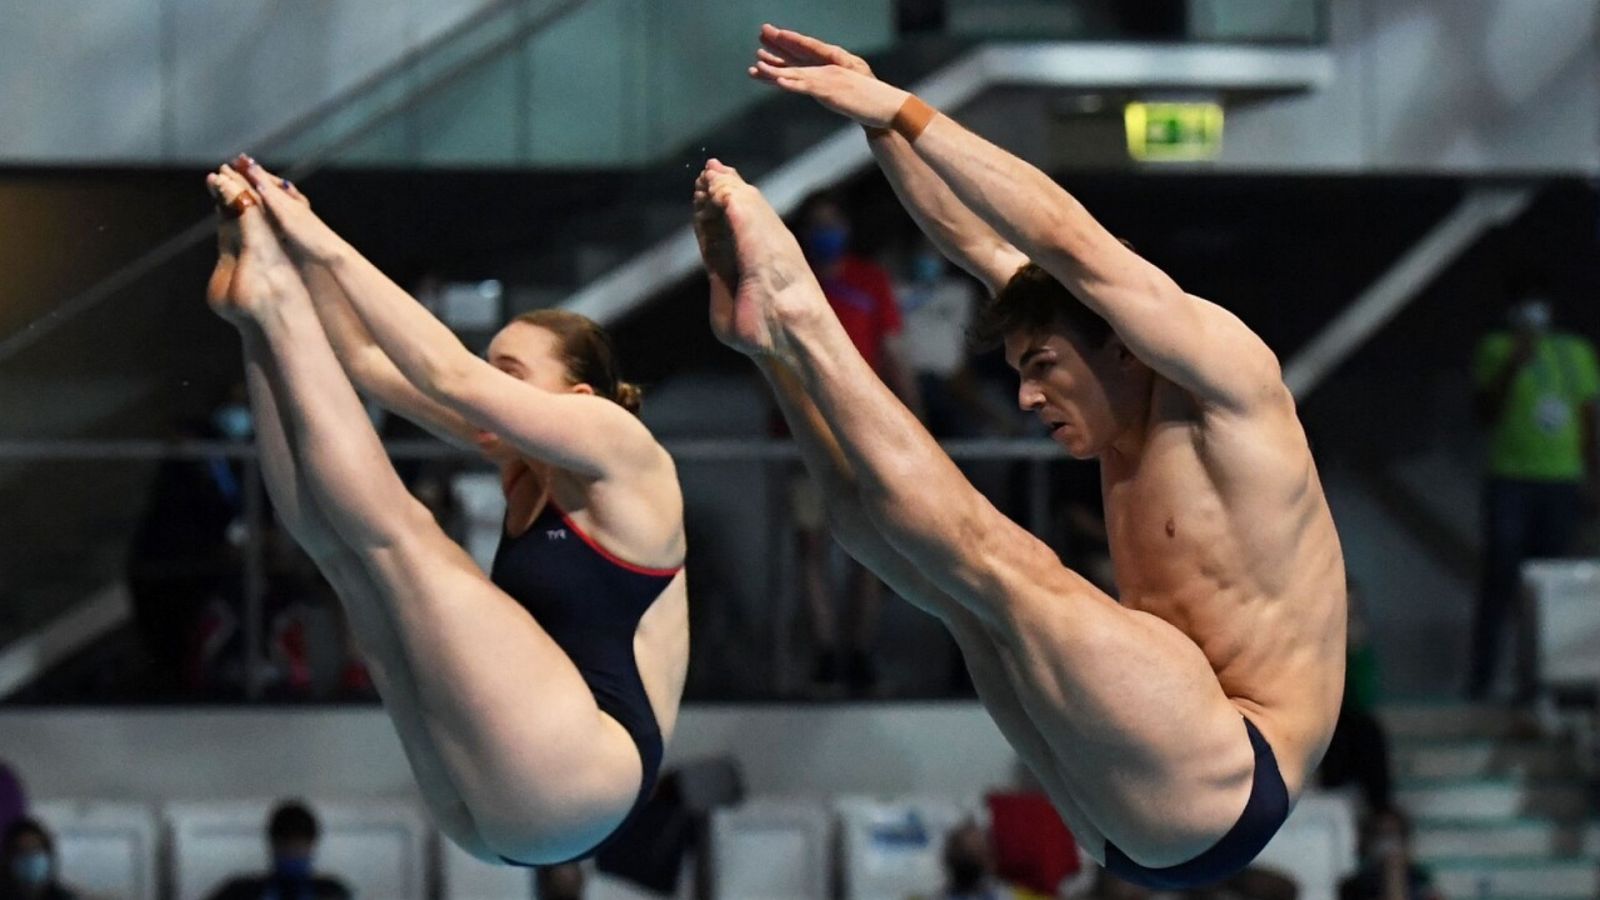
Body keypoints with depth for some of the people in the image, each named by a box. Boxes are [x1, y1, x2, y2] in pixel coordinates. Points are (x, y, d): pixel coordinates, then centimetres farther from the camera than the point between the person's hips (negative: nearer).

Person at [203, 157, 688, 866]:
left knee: (394, 528, -13)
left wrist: (327, 249, -11)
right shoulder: (528, 468, 20)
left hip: (580, 782, -8)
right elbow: (370, 366, 13)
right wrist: (301, 255, 1)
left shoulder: (621, 448, 0)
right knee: (339, 547, 3)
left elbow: (451, 379, -11)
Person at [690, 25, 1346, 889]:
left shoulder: (1231, 384, -6)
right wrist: (881, 123, 10)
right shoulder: (1127, 421, 17)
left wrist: (900, 110, -12)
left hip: (1217, 792, -9)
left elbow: (1069, 243, -15)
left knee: (996, 560, -19)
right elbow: (985, 247, 17)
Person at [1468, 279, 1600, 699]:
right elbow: (1486, 411, -3)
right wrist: (1514, 363, -13)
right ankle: (1481, 676, -8)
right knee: (1500, 576, -10)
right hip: (1511, 479, -3)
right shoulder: (1496, 349, 6)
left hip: (1562, 481, 3)